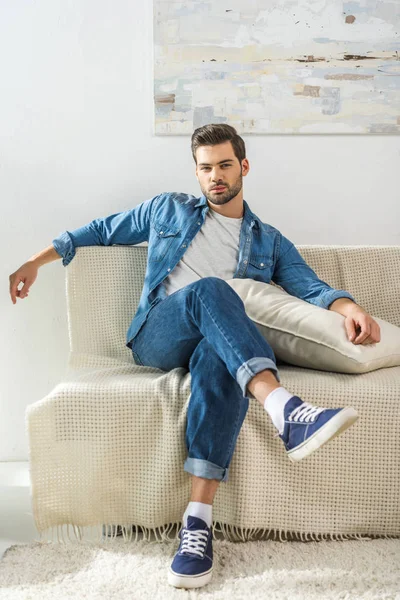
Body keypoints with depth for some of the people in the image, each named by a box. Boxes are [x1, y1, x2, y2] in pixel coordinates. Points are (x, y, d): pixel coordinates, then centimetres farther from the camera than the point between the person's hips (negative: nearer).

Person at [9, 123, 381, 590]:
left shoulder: (268, 242, 21)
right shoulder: (168, 210, 21)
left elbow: (309, 285, 7)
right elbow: (104, 230, 28)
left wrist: (348, 306, -16)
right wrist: (36, 261, 22)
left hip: (220, 346, 1)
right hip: (155, 340, 0)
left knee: (217, 357, -39)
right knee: (209, 289, -34)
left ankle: (197, 521, -43)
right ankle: (286, 411, -54)